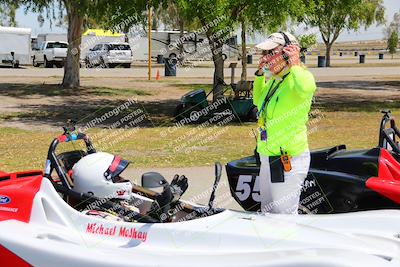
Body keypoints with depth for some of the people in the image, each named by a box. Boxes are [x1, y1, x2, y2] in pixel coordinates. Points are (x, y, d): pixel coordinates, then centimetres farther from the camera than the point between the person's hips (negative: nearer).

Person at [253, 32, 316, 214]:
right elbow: (258, 101, 33)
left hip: (289, 160, -10)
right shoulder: (273, 81, 12)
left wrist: (294, 64, -24)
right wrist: (260, 74, 20)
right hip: (268, 158, 10)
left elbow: (306, 88, -42)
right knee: (267, 214, 20)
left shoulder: (300, 76, -15)